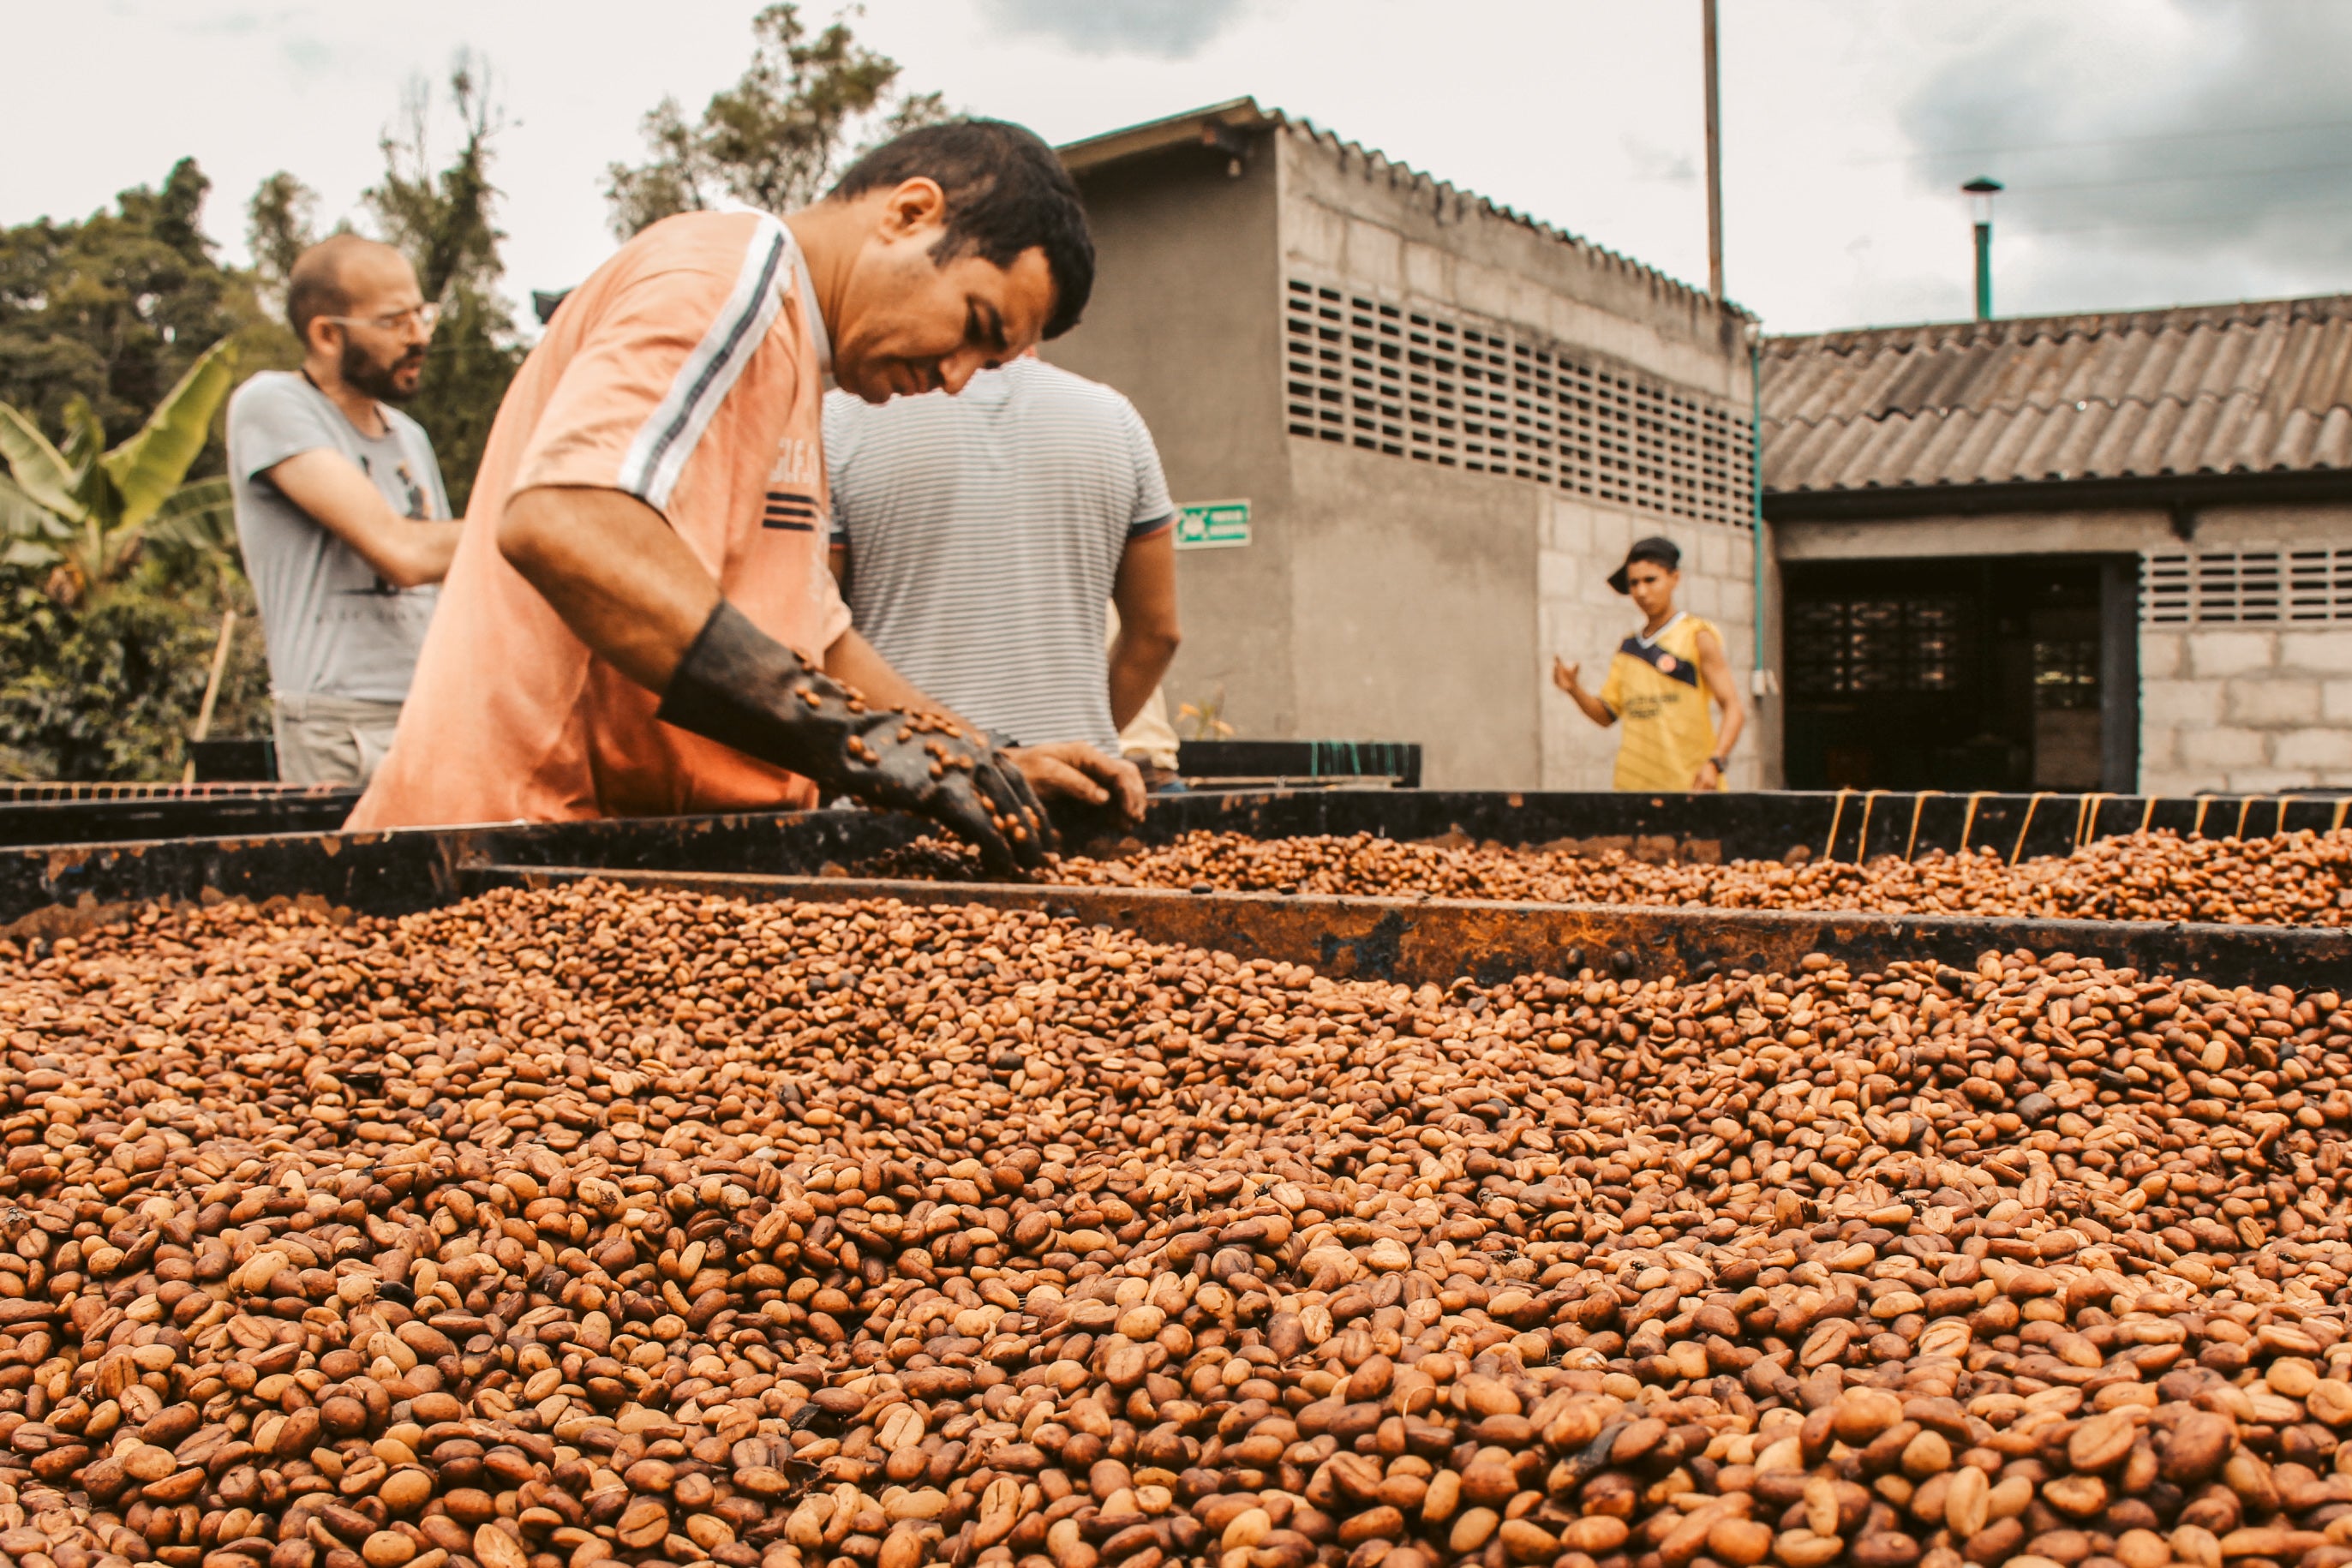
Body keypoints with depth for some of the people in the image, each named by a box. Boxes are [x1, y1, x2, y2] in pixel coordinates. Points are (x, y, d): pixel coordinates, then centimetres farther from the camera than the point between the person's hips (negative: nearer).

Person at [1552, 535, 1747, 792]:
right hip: (1633, 785, 4)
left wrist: (1715, 763, -20)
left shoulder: (1697, 638, 1)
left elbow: (1734, 708, -5)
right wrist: (1573, 690, 0)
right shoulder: (1628, 648, 17)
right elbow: (1606, 714, 19)